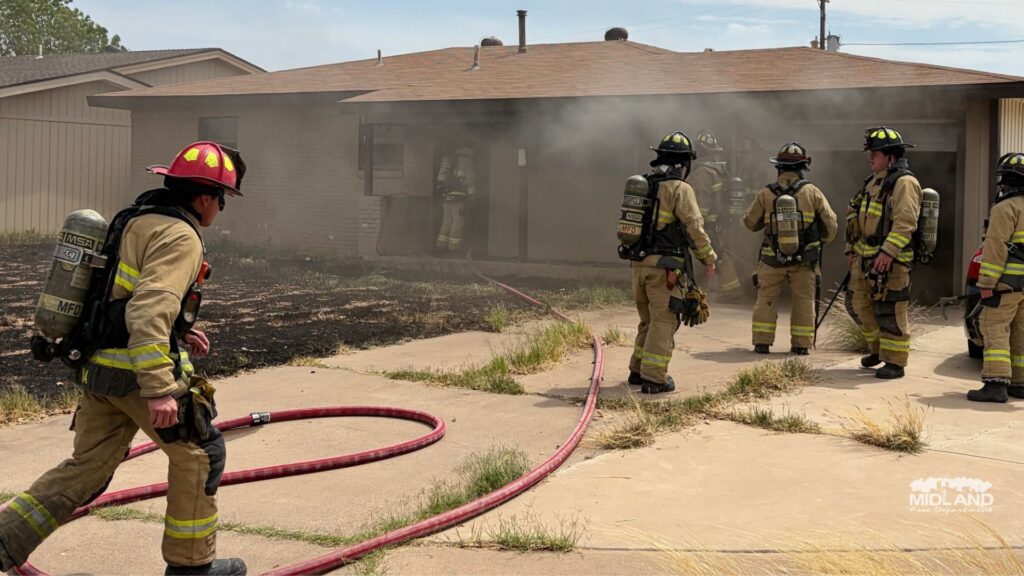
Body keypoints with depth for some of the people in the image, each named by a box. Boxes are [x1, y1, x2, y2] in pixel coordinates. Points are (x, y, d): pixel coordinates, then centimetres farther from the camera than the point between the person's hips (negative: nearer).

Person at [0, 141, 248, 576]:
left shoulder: (137, 221, 16)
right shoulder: (180, 236, -15)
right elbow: (150, 311, -28)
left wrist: (179, 331, 23)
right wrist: (159, 389, -31)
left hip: (99, 368, 9)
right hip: (139, 370, -9)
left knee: (86, 468, 15)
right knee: (198, 455, 7)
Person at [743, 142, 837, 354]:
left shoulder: (765, 194, -5)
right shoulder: (812, 192, -6)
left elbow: (750, 223, 5)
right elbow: (830, 224, 1)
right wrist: (822, 242, 20)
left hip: (772, 259, 0)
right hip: (805, 260, 0)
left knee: (766, 299, 11)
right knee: (804, 301, 10)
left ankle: (762, 342, 9)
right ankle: (801, 344, 12)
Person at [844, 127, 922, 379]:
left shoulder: (904, 182, -13)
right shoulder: (874, 182, 17)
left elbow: (906, 222, -23)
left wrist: (888, 252, -29)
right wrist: (853, 249, 20)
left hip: (890, 260, -9)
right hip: (865, 257, 9)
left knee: (890, 312, -5)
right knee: (858, 304, 15)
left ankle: (895, 362, 3)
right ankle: (879, 349, 31)